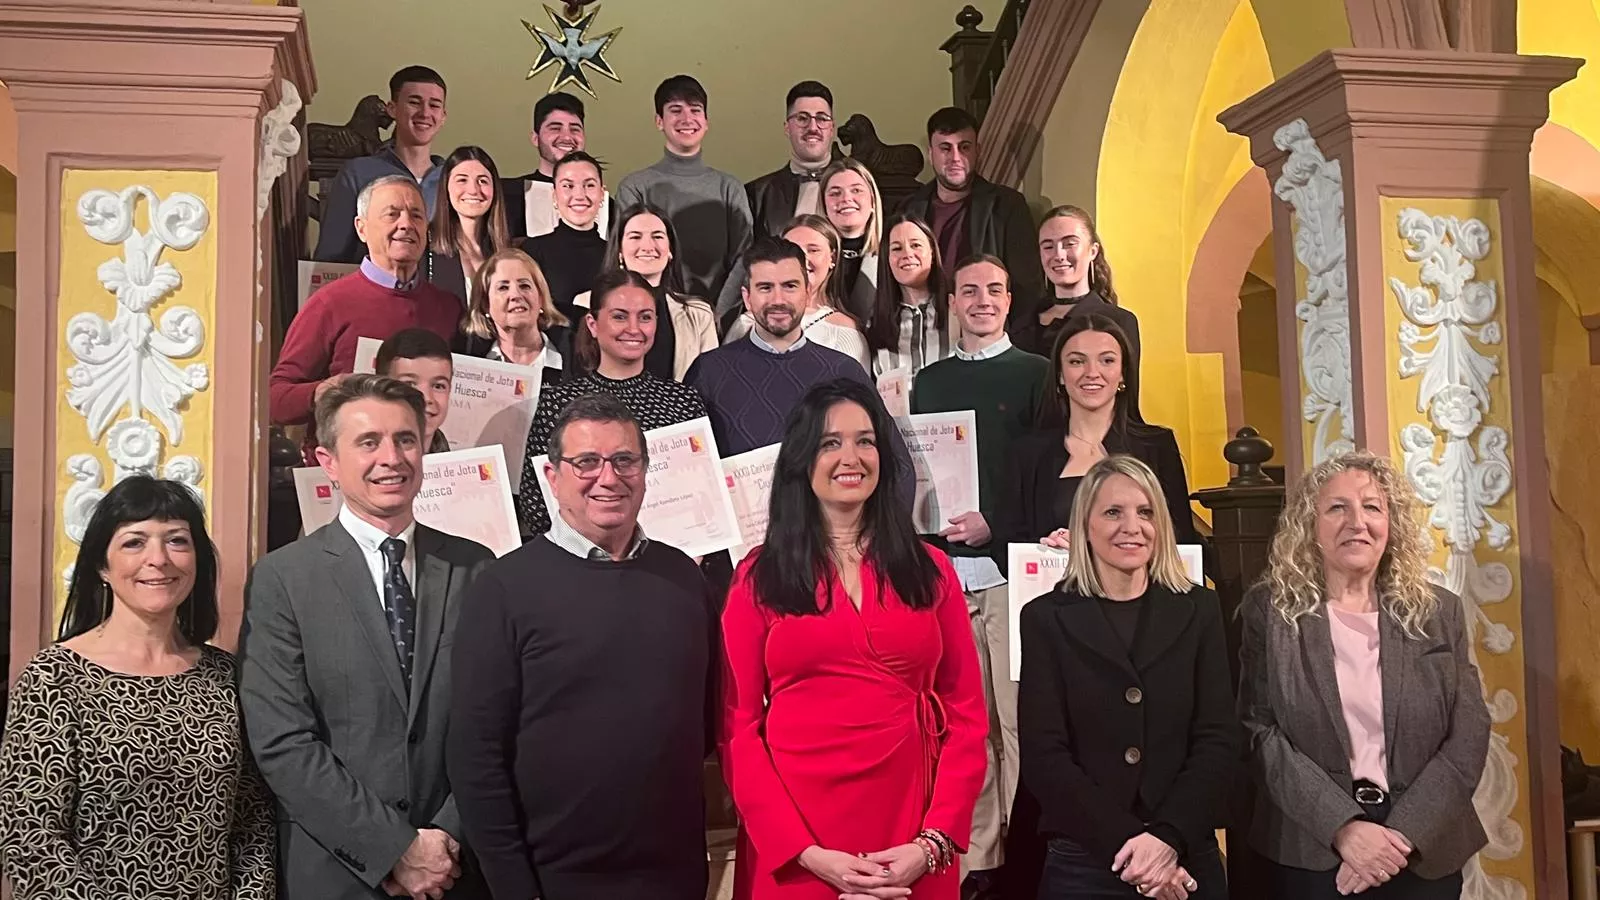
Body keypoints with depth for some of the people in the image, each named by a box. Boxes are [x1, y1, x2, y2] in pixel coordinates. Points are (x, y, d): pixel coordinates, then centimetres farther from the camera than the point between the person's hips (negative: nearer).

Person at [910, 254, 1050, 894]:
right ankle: (977, 856, 11)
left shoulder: (1037, 375, 7)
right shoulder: (929, 382, 18)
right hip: (947, 570, 3)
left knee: (1017, 717, -4)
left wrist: (995, 524, -10)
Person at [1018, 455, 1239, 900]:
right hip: (1083, 864, -1)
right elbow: (1044, 756, -7)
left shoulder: (1198, 610, 4)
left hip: (1189, 859, 2)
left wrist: (1168, 837, -15)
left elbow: (1219, 740, -2)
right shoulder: (1046, 618, -1)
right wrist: (1126, 844, -16)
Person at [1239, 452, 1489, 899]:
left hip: (1425, 854, 2)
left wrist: (1401, 835, -13)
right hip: (1311, 855, -2)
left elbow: (1468, 735, -1)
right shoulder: (1270, 609, -3)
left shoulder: (1440, 612, 3)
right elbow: (1259, 733, -9)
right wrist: (1343, 828, -18)